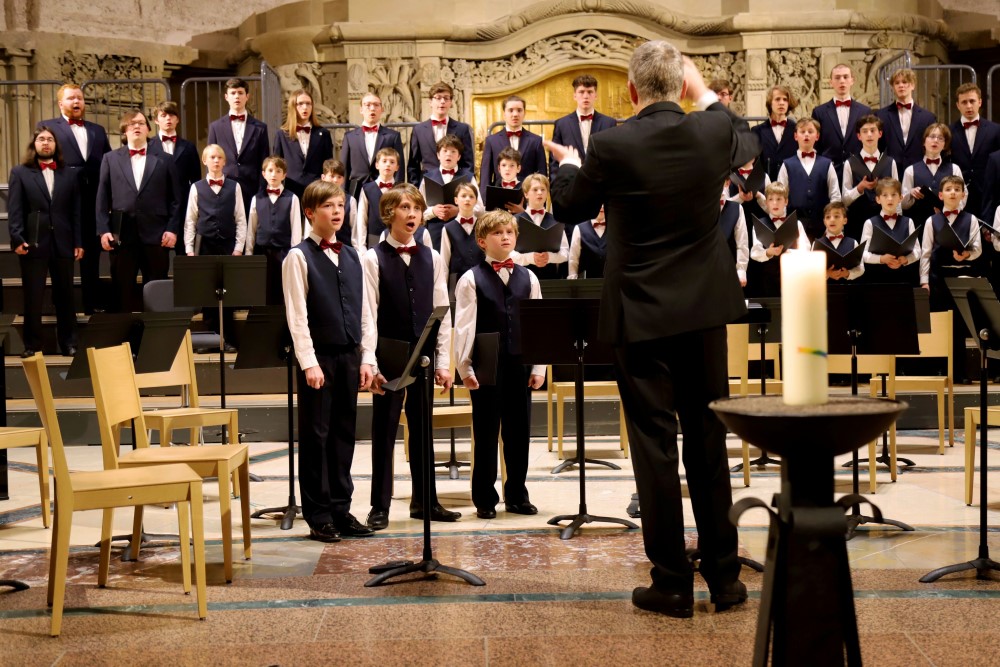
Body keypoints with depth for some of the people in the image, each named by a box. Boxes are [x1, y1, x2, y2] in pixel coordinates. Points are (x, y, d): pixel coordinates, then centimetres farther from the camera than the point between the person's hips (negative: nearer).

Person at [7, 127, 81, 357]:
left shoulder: (69, 174, 11)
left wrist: (78, 242, 2)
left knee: (65, 296, 7)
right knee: (32, 298, 2)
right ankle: (32, 345, 9)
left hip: (63, 243, 2)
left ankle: (69, 343, 15)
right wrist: (17, 239, -12)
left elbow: (76, 211, 9)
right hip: (33, 243, -2)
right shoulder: (20, 173, 6)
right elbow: (14, 210, -1)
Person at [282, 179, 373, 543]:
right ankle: (318, 516, 9)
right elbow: (297, 315, -10)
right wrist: (309, 362, -16)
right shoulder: (299, 257, -4)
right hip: (318, 356, -5)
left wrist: (365, 359, 6)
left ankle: (340, 509, 18)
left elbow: (364, 311, 12)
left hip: (349, 356, 5)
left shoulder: (353, 256, 12)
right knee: (316, 435, 2)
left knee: (343, 433, 9)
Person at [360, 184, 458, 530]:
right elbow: (368, 315, -9)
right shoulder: (372, 259, -4)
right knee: (384, 430, 4)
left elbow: (442, 313, 6)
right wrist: (369, 362, -16)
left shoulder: (432, 258, 7)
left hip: (424, 356, 3)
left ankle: (424, 500, 21)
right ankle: (380, 506, 11)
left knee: (422, 429, 11)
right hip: (388, 357, -3)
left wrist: (443, 362, 1)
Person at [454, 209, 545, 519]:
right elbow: (463, 328, -5)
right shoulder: (471, 280, -1)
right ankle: (485, 499, 13)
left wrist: (538, 367, 3)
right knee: (486, 434, 4)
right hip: (485, 368, -3)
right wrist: (465, 369, -10)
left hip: (519, 365, 3)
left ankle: (516, 495, 19)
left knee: (519, 432, 8)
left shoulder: (528, 279, 9)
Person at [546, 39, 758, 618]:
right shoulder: (713, 131, -5)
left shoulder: (611, 146, -14)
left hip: (643, 314, -3)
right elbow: (750, 146, 20)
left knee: (655, 445, 3)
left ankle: (673, 584, 8)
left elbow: (575, 203, 6)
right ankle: (724, 575, 18)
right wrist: (706, 96, 26)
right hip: (704, 309, 3)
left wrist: (568, 163, 26)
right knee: (709, 439, 12)